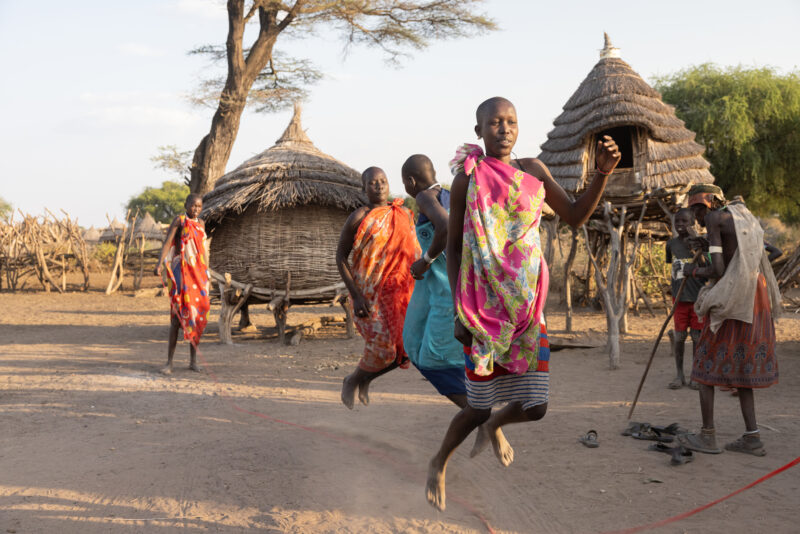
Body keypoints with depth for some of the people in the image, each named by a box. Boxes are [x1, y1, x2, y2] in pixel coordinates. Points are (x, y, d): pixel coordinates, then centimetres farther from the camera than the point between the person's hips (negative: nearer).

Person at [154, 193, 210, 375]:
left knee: (198, 314, 4)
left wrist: (206, 274, 22)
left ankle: (193, 360, 13)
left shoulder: (201, 223, 15)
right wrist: (159, 264, -29)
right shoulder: (179, 220, -3)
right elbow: (167, 242, -15)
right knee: (178, 314, -9)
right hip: (182, 271, -6)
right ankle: (169, 362, -6)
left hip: (199, 272, 6)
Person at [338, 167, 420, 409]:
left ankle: (365, 378, 29)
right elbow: (340, 257, -5)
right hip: (369, 295, -5)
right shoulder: (358, 218, -7)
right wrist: (355, 296, -14)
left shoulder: (404, 215, 6)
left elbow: (413, 252, 14)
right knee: (383, 351, -10)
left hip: (398, 293, 5)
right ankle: (352, 381, 23)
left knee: (406, 350, -1)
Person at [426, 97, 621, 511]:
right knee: (479, 405, 4)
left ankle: (493, 426, 40)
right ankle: (439, 463, 34)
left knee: (534, 406, 3)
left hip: (526, 306, 4)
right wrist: (459, 311, -8)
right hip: (484, 307, -4)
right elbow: (453, 247, -2)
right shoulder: (468, 177, -4)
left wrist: (603, 172, -4)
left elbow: (575, 216, 10)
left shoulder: (533, 170, 6)